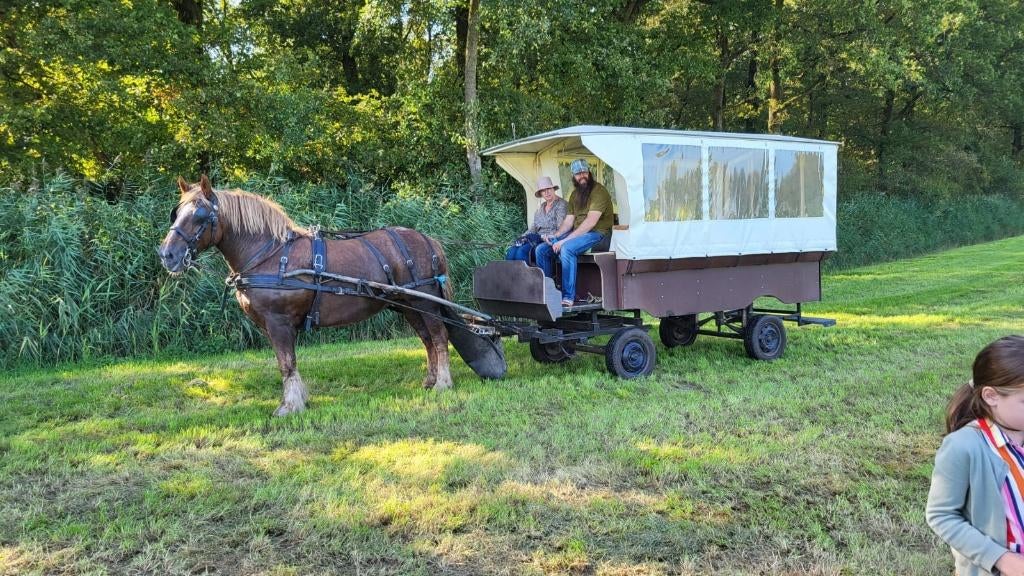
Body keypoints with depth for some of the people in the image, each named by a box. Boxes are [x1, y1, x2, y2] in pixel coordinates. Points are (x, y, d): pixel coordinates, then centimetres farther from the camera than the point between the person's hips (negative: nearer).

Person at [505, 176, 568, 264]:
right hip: (538, 239, 7)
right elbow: (534, 227, 20)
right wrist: (523, 237, 1)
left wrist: (543, 237, -19)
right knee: (511, 251, -20)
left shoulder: (562, 205, -3)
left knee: (522, 251, -31)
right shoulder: (541, 207, 21)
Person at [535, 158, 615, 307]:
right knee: (541, 249, -3)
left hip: (598, 234, -8)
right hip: (577, 233, 8)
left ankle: (568, 297, -32)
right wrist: (555, 235, -8)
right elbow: (568, 221, 13)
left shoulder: (599, 191, -11)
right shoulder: (575, 194, 17)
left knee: (566, 248, -36)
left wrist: (564, 240, -25)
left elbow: (591, 222, -21)